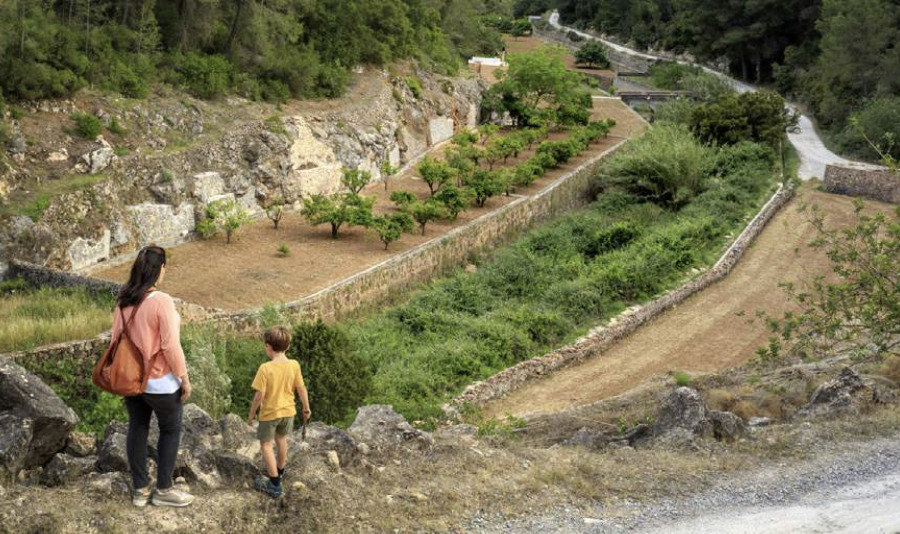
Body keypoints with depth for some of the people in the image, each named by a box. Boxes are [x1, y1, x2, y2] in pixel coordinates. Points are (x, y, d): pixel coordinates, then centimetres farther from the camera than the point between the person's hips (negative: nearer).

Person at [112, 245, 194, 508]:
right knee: (171, 429, 11)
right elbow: (170, 345, -21)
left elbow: (116, 338, 6)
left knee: (137, 429, 15)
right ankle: (164, 489, 19)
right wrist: (184, 378, -11)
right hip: (159, 380, -6)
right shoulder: (161, 301, -22)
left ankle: (140, 489, 24)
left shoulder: (124, 300, -1)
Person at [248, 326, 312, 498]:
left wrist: (252, 413, -6)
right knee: (281, 439, 26)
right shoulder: (294, 365, -10)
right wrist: (306, 407, 14)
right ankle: (279, 471, 46)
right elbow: (301, 388, -1)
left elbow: (260, 395, -21)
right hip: (288, 411, 5)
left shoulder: (265, 368, -24)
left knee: (266, 444, 7)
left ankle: (275, 485, 5)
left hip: (269, 413, -5)